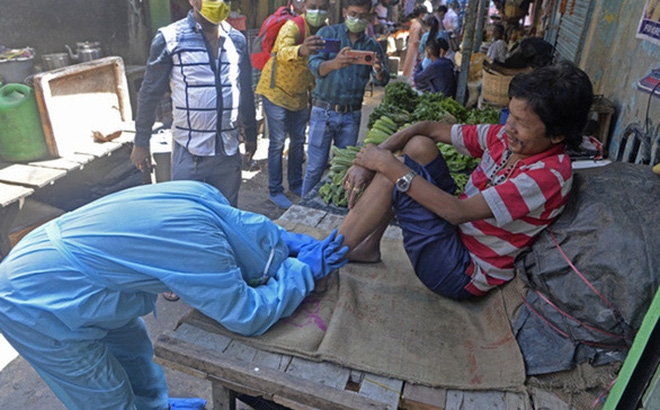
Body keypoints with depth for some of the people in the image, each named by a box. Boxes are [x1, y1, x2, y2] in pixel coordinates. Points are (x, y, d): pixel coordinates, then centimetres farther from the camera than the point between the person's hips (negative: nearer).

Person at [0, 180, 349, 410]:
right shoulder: (200, 248, -32)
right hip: (38, 305, -9)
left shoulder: (202, 196, -9)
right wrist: (304, 269, -13)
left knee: (134, 348, 25)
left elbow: (254, 227, 13)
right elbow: (250, 316, -20)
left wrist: (289, 242, 6)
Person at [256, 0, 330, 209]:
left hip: (299, 94, 7)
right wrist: (300, 50, -67)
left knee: (298, 141, 13)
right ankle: (275, 190, 10)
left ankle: (296, 184, 29)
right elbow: (283, 52, -46)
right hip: (276, 91, -6)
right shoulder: (292, 26, -24)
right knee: (278, 142, -2)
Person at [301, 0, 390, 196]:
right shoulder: (328, 33, -1)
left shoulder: (372, 45, 8)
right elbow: (314, 65, -17)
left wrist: (379, 71, -28)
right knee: (315, 167, -1)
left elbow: (382, 81, -2)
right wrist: (334, 63, -40)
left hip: (352, 115, 3)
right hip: (324, 111, -3)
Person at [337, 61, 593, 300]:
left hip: (464, 274, -7)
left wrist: (389, 166, -26)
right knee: (419, 145, -8)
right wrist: (369, 160, -14)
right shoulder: (504, 137, -3)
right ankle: (367, 247, -2)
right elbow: (429, 129, -2)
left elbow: (458, 211, -30)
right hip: (457, 230, 7)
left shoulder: (550, 172, -24)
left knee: (398, 175, -21)